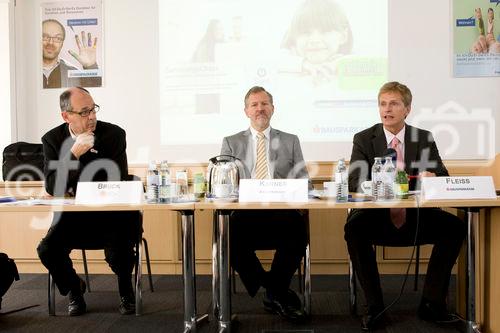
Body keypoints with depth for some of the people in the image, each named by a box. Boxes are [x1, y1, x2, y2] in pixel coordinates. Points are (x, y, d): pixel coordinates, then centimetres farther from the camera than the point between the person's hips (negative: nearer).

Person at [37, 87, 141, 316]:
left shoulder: (114, 134, -8)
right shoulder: (52, 139, -2)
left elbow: (117, 183, -11)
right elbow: (52, 188, -10)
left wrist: (73, 193, -8)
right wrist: (74, 154, -23)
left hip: (111, 213, -2)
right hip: (73, 215, 2)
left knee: (118, 252, -26)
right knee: (47, 250, -21)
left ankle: (126, 291, 12)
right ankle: (74, 289, 13)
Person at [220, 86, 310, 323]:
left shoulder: (290, 141, 19)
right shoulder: (231, 143, 18)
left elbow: (303, 181, 11)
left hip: (282, 211, 0)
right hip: (245, 212, 0)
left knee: (299, 228, -33)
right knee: (229, 234, -32)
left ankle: (275, 294, -10)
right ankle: (278, 291, -10)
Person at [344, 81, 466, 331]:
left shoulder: (424, 139, 11)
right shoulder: (363, 139, 6)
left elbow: (442, 177, 6)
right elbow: (355, 181, -5)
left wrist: (431, 177, -20)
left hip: (416, 216, 2)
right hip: (376, 216, -2)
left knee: (455, 226, -23)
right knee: (354, 228, -33)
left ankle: (432, 302, -10)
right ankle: (374, 307, -20)